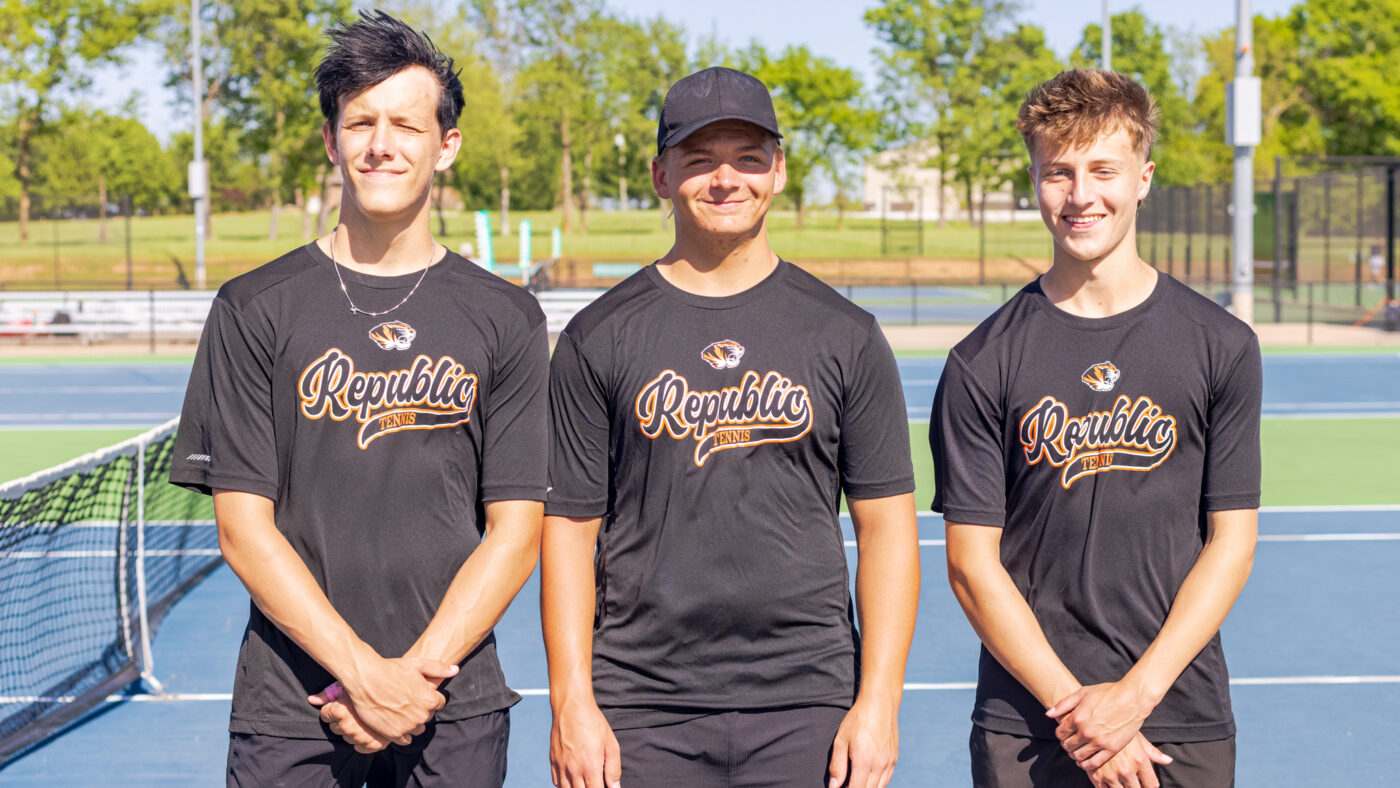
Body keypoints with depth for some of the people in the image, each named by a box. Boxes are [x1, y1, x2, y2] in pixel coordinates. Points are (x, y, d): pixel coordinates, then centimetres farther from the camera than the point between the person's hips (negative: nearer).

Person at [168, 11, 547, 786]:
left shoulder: (505, 317, 4)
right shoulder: (254, 309, 2)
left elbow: (515, 531, 1)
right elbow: (243, 526, -3)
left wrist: (418, 672, -11)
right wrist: (363, 671, -12)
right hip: (288, 707, 0)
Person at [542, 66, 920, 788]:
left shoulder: (844, 335, 6)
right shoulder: (599, 338, 4)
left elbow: (886, 525, 4)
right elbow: (569, 527, 3)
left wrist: (879, 702, -3)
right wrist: (572, 702, -5)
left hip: (808, 703, 1)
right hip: (642, 709, 0)